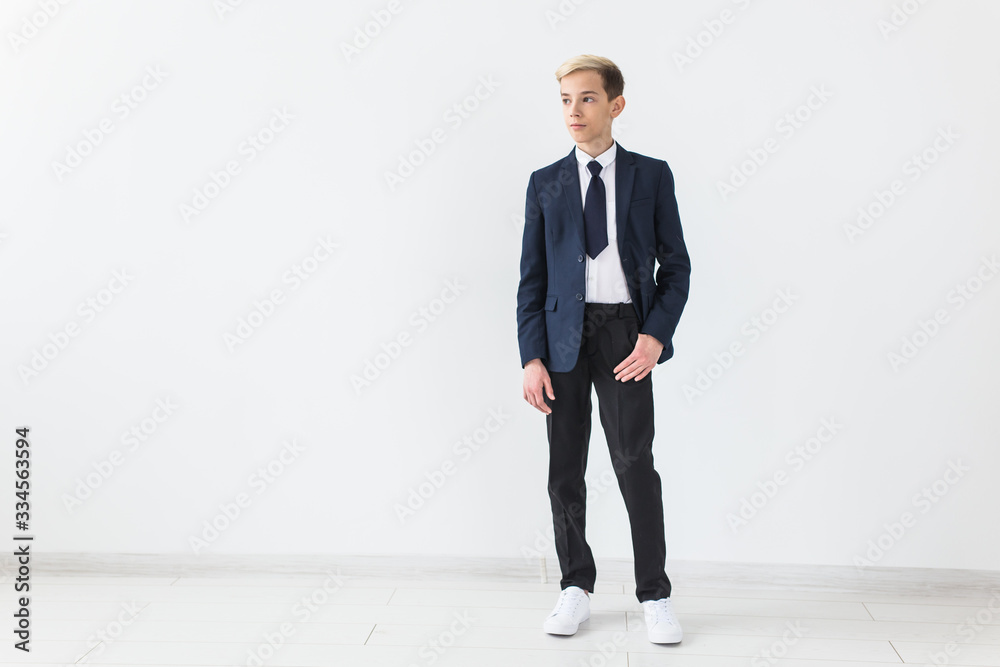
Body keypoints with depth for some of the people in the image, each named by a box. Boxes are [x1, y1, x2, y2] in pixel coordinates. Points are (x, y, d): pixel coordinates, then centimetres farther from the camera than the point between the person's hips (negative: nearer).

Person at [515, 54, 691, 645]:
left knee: (635, 461, -6)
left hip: (625, 330, -2)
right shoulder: (546, 183, 10)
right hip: (563, 333, 2)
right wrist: (532, 357, -2)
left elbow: (676, 265, 5)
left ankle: (655, 594, 9)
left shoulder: (651, 176, 6)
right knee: (565, 468, 6)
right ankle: (576, 587, 21)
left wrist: (655, 336, -9)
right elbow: (532, 278, 8)